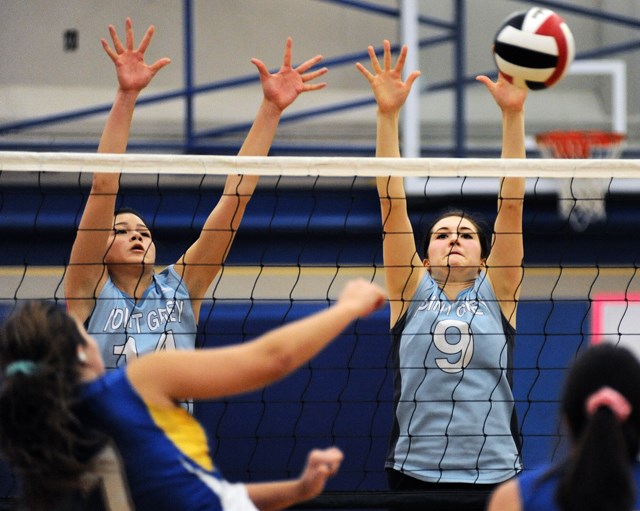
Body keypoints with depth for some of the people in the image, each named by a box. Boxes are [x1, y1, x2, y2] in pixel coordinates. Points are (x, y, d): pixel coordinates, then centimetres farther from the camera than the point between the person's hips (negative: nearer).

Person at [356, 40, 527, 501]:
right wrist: (387, 114, -6)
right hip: (415, 475, 0)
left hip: (494, 475, 0)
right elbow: (392, 203, 3)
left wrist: (513, 114, -5)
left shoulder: (496, 293, 9)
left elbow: (512, 204, 2)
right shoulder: (411, 291, 10)